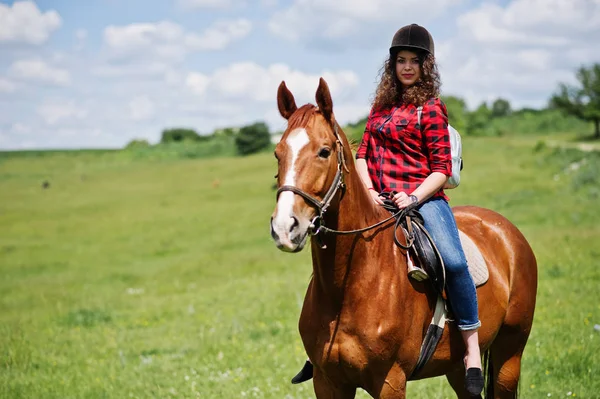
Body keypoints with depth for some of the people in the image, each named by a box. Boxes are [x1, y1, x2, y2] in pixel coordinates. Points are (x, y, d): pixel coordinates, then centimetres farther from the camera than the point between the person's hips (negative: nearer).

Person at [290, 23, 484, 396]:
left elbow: (442, 170, -6)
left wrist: (413, 198, -20)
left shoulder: (431, 108, -2)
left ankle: (472, 349, -20)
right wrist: (369, 193, -1)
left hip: (424, 199, -6)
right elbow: (363, 155, 16)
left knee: (453, 261, -30)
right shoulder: (382, 105, 16)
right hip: (380, 204, 7)